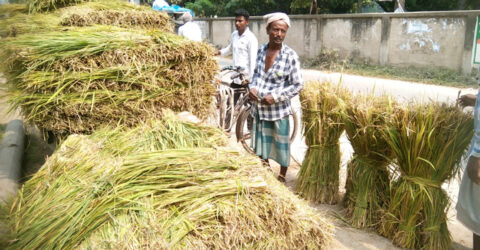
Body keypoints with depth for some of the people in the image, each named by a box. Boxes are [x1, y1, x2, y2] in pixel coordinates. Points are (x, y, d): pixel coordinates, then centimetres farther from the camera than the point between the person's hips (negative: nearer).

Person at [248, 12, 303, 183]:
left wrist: (275, 97, -19)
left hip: (278, 109, -5)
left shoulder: (290, 56, -14)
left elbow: (297, 85, -13)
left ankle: (282, 177, 30)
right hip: (259, 107, 5)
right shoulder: (261, 50, 0)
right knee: (261, 142, 19)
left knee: (281, 144, 9)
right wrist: (252, 87, -5)